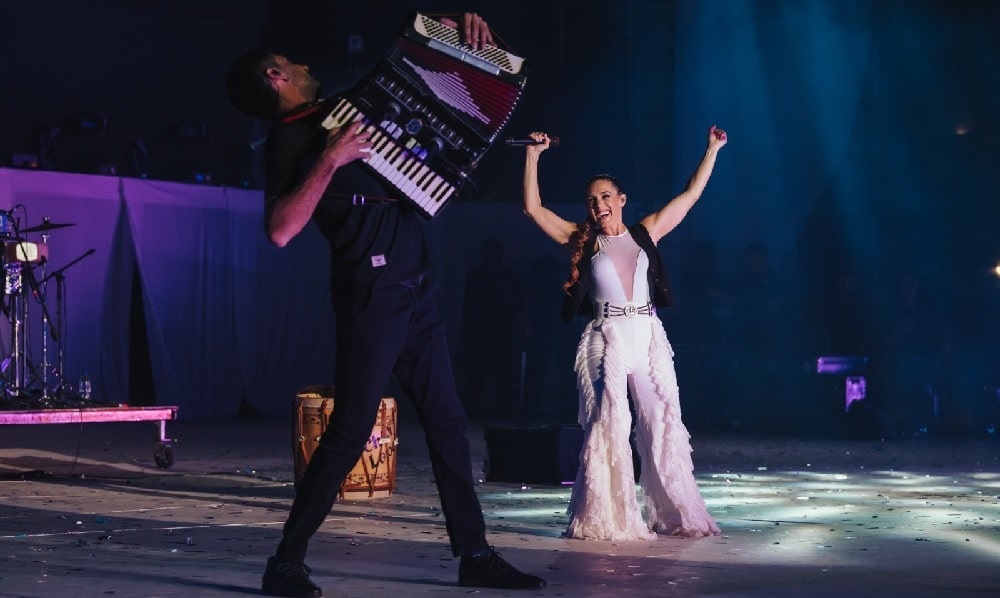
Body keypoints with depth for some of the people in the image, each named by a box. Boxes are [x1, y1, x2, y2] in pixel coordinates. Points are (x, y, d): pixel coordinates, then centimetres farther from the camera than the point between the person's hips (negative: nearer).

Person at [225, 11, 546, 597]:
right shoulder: (290, 138, -6)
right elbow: (281, 230, -22)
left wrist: (461, 25, 9)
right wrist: (330, 160, -25)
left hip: (416, 290, 8)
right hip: (372, 294, -8)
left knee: (448, 423, 8)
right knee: (350, 432, -9)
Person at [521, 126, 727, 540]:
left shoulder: (645, 234, 11)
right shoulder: (583, 241, 7)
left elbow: (691, 195, 16)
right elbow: (533, 209, 2)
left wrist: (712, 151, 16)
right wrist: (532, 156, -3)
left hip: (649, 339, 2)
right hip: (606, 341, -2)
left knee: (664, 425, 1)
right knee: (607, 426, -6)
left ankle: (674, 514, 7)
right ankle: (606, 519, -3)